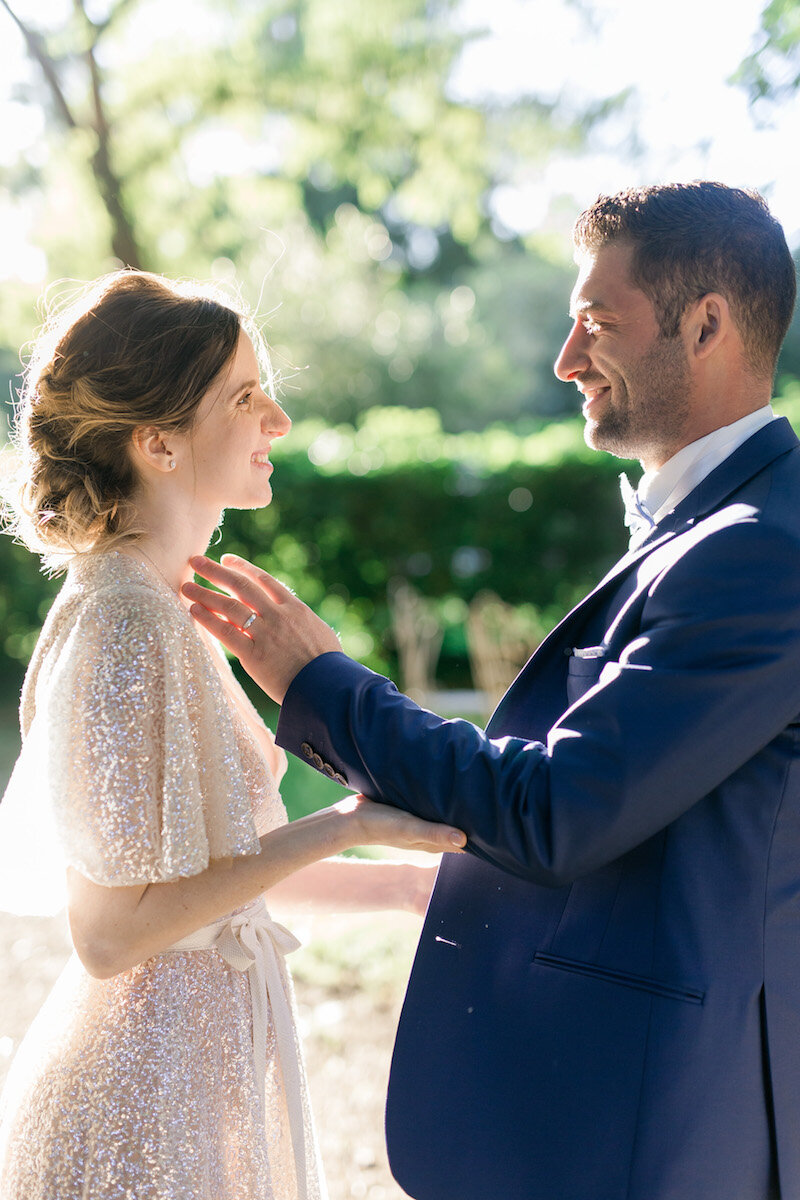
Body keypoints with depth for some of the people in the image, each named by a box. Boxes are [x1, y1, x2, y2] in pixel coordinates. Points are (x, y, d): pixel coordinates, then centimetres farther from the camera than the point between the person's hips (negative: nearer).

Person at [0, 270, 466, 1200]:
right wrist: (340, 826, -22)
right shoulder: (123, 626, -21)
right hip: (147, 1111, -9)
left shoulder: (164, 606, 7)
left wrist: (401, 883, 8)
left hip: (206, 1066, 9)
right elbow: (111, 931, -22)